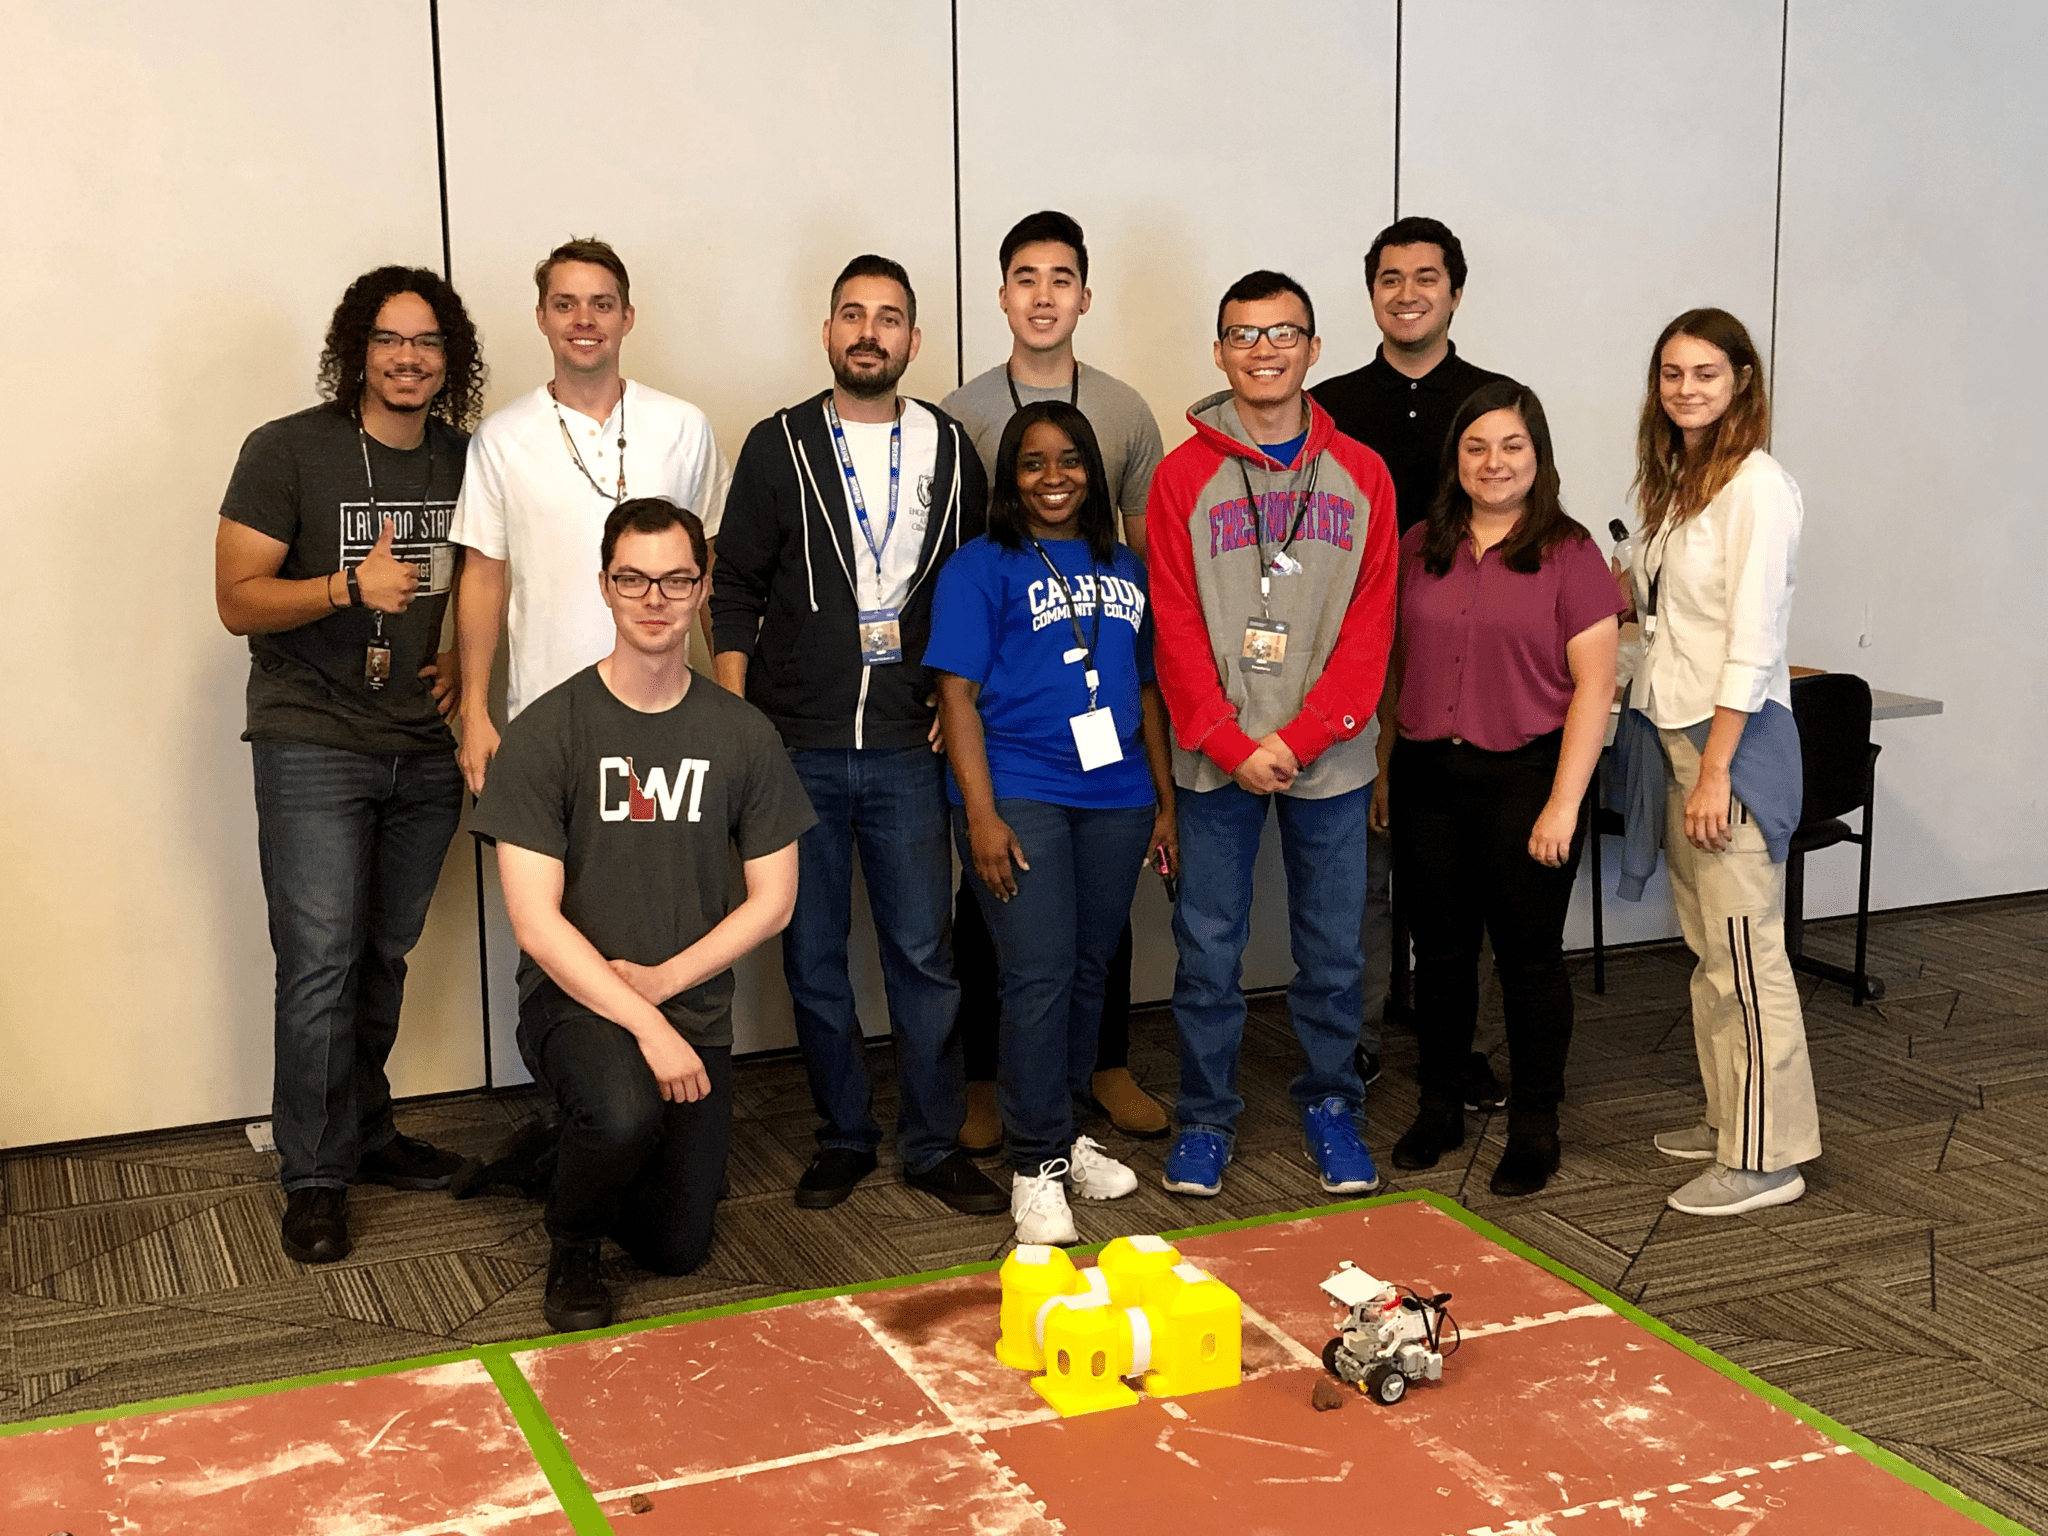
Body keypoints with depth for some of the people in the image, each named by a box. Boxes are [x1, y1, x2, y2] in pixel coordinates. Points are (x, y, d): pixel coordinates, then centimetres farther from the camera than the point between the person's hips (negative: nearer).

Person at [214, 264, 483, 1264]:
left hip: (425, 751, 5)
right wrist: (350, 588, -24)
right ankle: (314, 1178, 3)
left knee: (386, 956, 12)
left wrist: (464, 665, 5)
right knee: (320, 964, -8)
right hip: (314, 745, -4)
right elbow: (237, 599, -8)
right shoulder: (287, 452, -7)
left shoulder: (465, 462, 7)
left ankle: (367, 1132, 28)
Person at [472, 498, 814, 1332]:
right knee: (624, 1113, -36)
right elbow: (534, 920, -13)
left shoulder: (741, 734, 0)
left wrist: (663, 980, -9)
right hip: (574, 996, -3)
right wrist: (642, 1022, -21)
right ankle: (571, 1250, -2)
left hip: (694, 1007, 4)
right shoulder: (545, 731, -10)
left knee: (676, 1250, 3)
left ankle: (588, 1140, 35)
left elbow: (772, 899, 4)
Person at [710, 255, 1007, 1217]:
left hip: (907, 748, 1)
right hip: (796, 747, 0)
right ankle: (844, 1137, 21)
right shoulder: (780, 448, 3)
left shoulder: (951, 452, 7)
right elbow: (734, 593, 3)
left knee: (923, 952, 2)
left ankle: (933, 1143, 15)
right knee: (813, 955, 7)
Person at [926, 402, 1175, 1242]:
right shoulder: (981, 567, 0)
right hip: (1019, 796, -5)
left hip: (1115, 796, 5)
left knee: (1089, 971, 11)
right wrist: (981, 813, -14)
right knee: (1039, 976, -8)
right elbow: (957, 694, -6)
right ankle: (1038, 1165, 2)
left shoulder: (1123, 569, 16)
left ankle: (1064, 1130, 27)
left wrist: (1166, 799, 14)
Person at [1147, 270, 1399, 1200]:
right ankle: (1205, 1118, 20)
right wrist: (1232, 745, -13)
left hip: (1329, 758, 1)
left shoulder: (1360, 475, 3)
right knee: (1208, 950, 6)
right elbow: (1175, 629, -4)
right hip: (1215, 760, -1)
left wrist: (1301, 738, -12)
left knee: (1333, 949, 10)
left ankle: (1330, 1107, 26)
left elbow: (1371, 623, -1)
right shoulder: (1183, 476, 0)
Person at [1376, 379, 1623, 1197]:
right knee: (1441, 951, 12)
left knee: (1529, 956, 5)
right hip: (1427, 778, 4)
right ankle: (1440, 1108, 27)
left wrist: (1564, 802, -13)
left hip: (1525, 778, -4)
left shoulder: (1569, 556, -5)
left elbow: (1593, 685, -8)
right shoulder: (1419, 548, 8)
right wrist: (1383, 769, 12)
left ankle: (1535, 1127, 18)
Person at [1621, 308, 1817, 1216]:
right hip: (1676, 729, 9)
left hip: (1737, 736, -9)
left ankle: (1767, 1157, 2)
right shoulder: (1679, 480, 13)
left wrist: (1715, 770, -19)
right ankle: (1727, 1117, 26)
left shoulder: (1756, 486, -15)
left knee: (1745, 950, -5)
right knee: (1705, 942, 15)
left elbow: (1753, 639, -18)